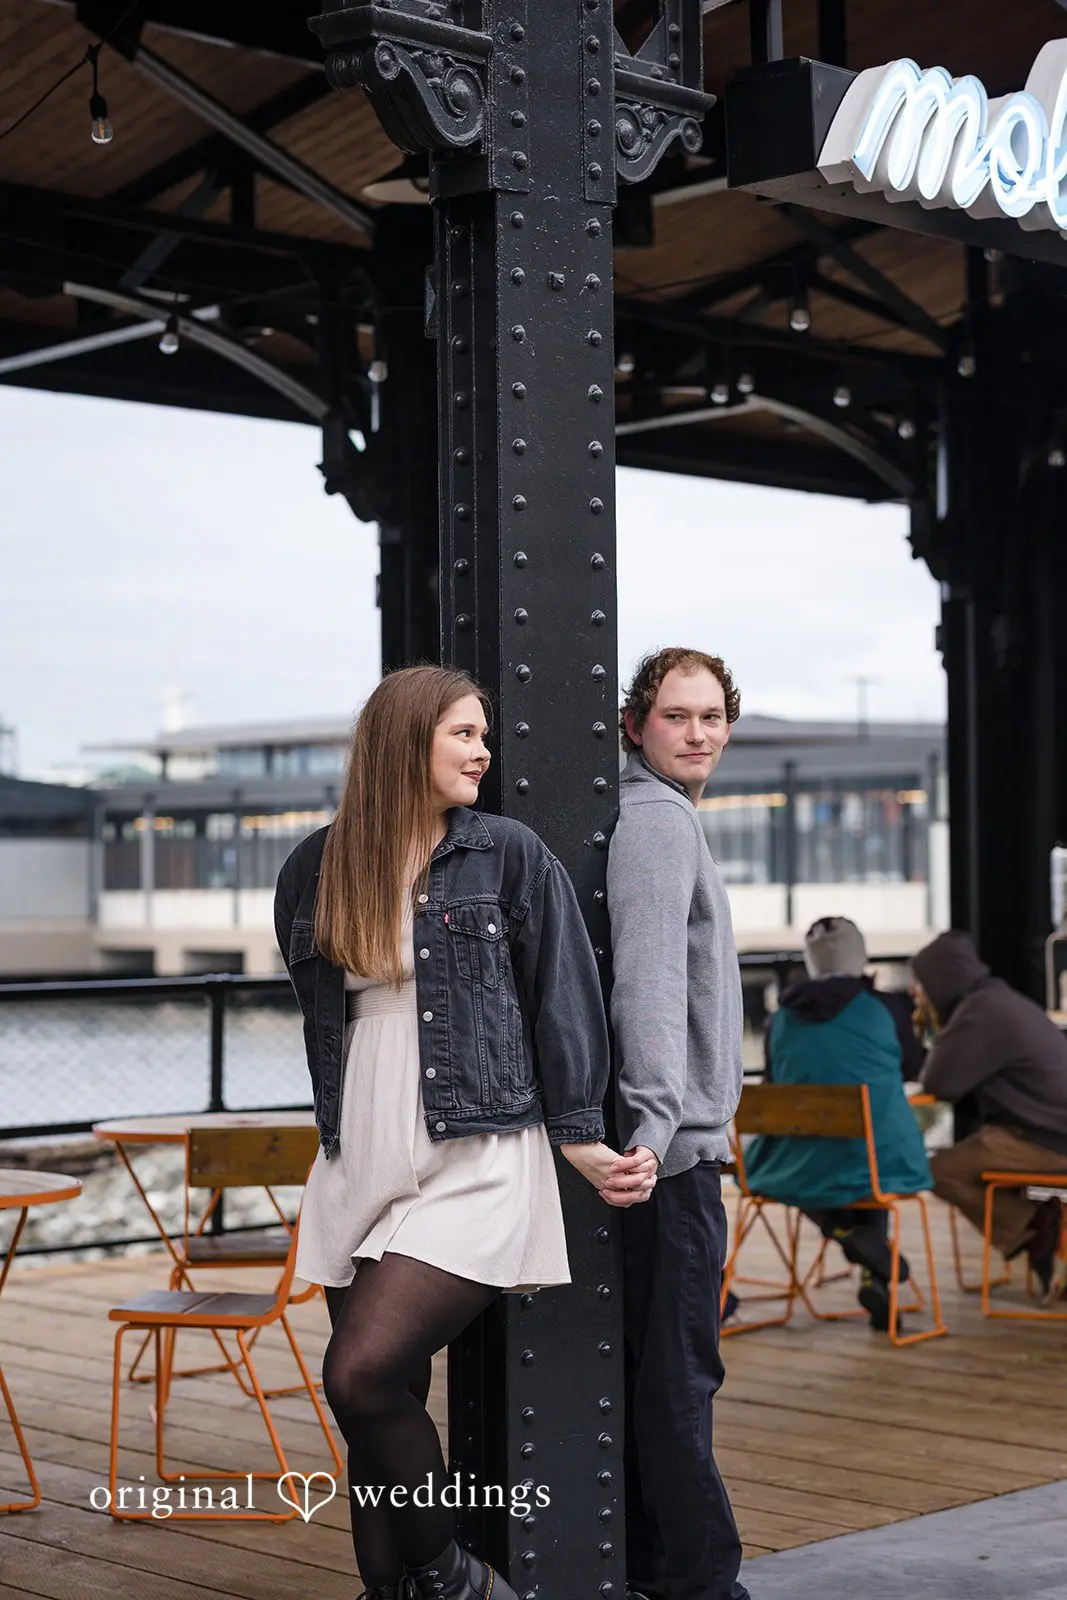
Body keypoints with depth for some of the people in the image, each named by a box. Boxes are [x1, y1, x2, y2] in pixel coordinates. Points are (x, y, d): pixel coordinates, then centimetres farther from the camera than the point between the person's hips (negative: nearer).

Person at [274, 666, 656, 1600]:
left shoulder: (509, 855, 0)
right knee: (381, 1413, 5)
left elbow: (563, 998, 1)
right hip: (361, 1168, 4)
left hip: (476, 1164, -4)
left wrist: (583, 1138, -3)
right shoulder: (317, 869, 9)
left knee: (362, 1374, -17)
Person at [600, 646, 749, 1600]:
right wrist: (657, 1119, -33)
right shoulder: (655, 821, -13)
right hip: (673, 1141, -10)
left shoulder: (668, 818, 20)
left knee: (652, 1366, 14)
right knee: (678, 1370, -5)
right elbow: (649, 983, -25)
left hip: (680, 1136, 10)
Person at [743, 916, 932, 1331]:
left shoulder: (782, 1019, 0)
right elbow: (913, 1067, 13)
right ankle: (873, 1277, 17)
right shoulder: (887, 1007, -4)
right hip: (882, 1164, -1)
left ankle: (842, 1229, 8)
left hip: (800, 1172, 1)